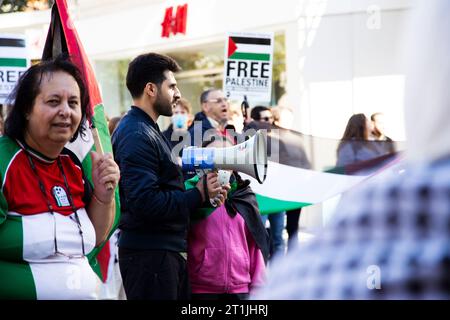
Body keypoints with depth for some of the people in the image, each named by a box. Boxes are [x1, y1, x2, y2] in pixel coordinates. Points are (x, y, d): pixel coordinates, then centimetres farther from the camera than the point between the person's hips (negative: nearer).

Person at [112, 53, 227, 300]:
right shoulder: (137, 136, -16)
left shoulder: (147, 130, 17)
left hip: (165, 249, 10)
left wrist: (202, 190, 4)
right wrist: (199, 194, -16)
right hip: (149, 253, -10)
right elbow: (145, 203, -25)